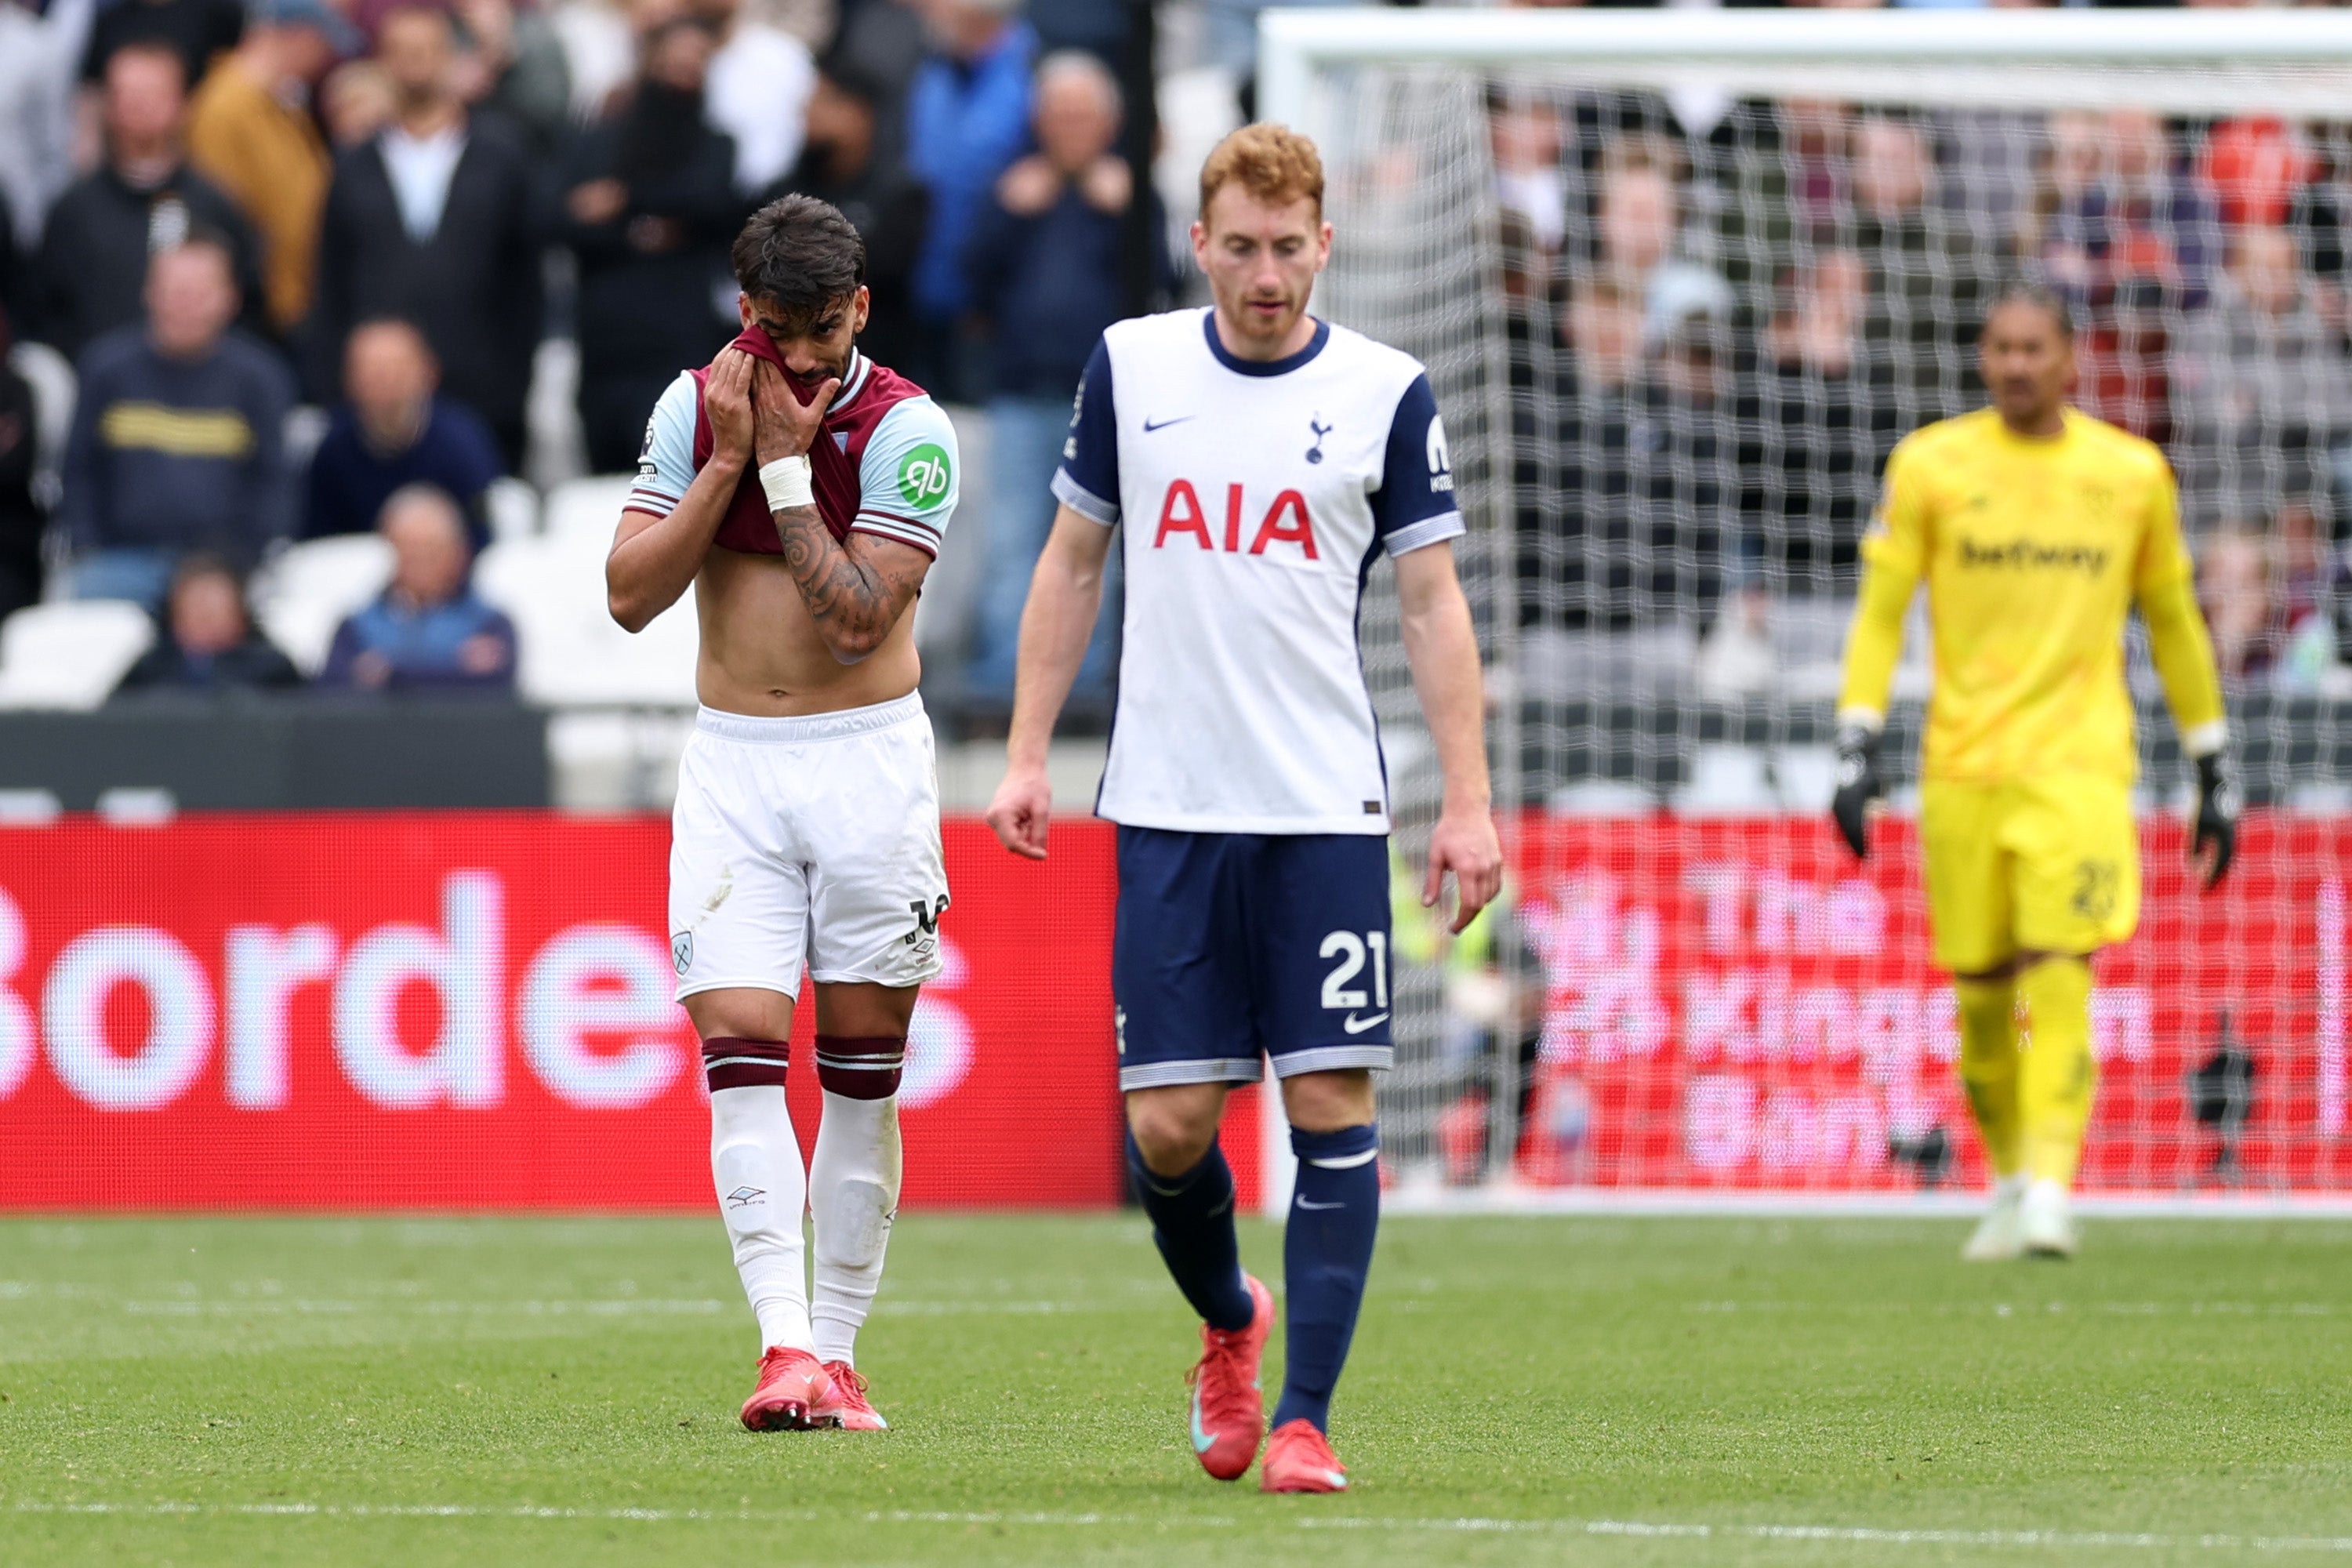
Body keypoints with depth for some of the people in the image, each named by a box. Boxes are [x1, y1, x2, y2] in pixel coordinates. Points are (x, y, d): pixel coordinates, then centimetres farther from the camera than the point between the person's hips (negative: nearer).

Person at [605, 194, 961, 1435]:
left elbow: (855, 620, -16)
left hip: (868, 761, -2)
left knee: (863, 1073, 2)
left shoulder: (905, 429, -10)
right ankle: (783, 1345, -19)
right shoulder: (694, 407, 1)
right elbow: (630, 596, -3)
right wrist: (728, 461, -11)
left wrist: (786, 466, -18)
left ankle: (835, 1351, 10)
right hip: (732, 764, 2)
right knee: (740, 1051, -12)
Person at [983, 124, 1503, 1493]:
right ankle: (1230, 1327, 28)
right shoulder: (1131, 368, 6)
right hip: (1167, 807, 2)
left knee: (1334, 1104, -8)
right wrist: (1028, 754, 8)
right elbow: (1074, 564, 14)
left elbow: (1434, 606, 2)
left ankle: (1307, 1415, -2)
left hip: (1327, 813, -2)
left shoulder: (1387, 394, 0)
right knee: (1169, 1124, -1)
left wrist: (1469, 802, -5)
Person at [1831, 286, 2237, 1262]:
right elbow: (1881, 611, 3)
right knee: (1982, 991, 5)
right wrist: (1857, 749, -7)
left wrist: (2213, 770, 17)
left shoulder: (2131, 474, 6)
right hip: (1962, 768, 1)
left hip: (2080, 766, -1)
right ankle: (2011, 1180, 25)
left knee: (2059, 974, -16)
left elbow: (2173, 622, 16)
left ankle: (2051, 1191, -19)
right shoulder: (1931, 465, 3)